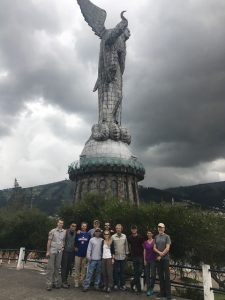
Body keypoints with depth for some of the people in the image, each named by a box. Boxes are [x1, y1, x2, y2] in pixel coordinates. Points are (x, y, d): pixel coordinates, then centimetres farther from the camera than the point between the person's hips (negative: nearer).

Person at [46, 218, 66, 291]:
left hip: (60, 252, 3)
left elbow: (64, 241, 11)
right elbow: (49, 241, -1)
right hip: (52, 251, -3)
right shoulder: (52, 231, -2)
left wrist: (63, 248, 1)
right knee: (50, 268, 0)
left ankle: (55, 282, 20)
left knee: (57, 268, 10)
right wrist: (48, 251, -5)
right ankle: (49, 284, 6)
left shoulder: (64, 232, 4)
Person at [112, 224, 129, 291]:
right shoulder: (113, 236, -5)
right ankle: (116, 284, 19)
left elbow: (126, 245, 9)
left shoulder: (124, 236, 3)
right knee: (116, 271, 6)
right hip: (115, 256, -2)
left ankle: (122, 284, 19)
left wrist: (126, 253, 8)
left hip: (123, 256, 2)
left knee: (122, 271, 8)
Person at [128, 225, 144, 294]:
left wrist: (144, 254, -3)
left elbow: (143, 246, 1)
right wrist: (131, 253, 10)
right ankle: (138, 289, 14)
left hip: (140, 256, -1)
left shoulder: (140, 237, -4)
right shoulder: (129, 238, 4)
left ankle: (133, 282, 14)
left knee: (140, 271, -6)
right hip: (134, 256, 2)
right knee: (135, 272, 4)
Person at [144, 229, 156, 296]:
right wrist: (144, 260, 1)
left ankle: (151, 288, 16)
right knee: (147, 275, 4)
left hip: (153, 260, -3)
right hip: (147, 260, 3)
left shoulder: (154, 241, -2)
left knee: (153, 275, -4)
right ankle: (148, 289, 13)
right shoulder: (145, 242, 7)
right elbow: (144, 251, 7)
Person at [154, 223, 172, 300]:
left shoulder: (167, 237, -3)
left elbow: (167, 248, -9)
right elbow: (154, 248, 5)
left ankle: (168, 293, 6)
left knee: (167, 276, -1)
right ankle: (162, 292, 18)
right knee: (160, 275, 9)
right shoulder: (156, 237, 9)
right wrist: (159, 252, -13)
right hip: (158, 259, 4)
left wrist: (161, 256, -10)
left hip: (165, 258, -4)